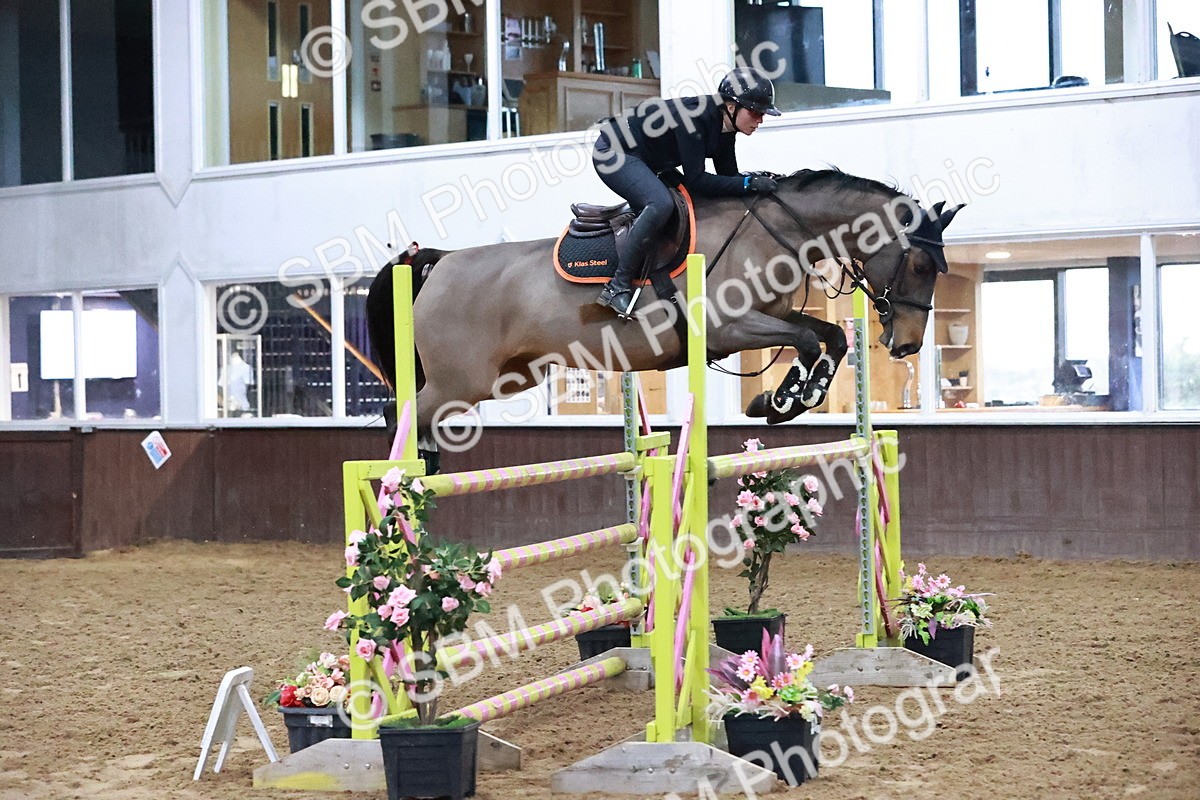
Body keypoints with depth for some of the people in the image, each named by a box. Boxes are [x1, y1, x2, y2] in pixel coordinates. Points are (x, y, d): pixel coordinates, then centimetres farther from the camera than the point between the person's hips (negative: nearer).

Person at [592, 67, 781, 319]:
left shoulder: (725, 130, -3)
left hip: (643, 164, 10)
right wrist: (749, 183, -33)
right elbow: (696, 181, -31)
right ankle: (617, 287, -27)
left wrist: (760, 183, -15)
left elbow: (728, 177, 3)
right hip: (613, 154, -10)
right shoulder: (695, 118, -30)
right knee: (661, 204, -30)